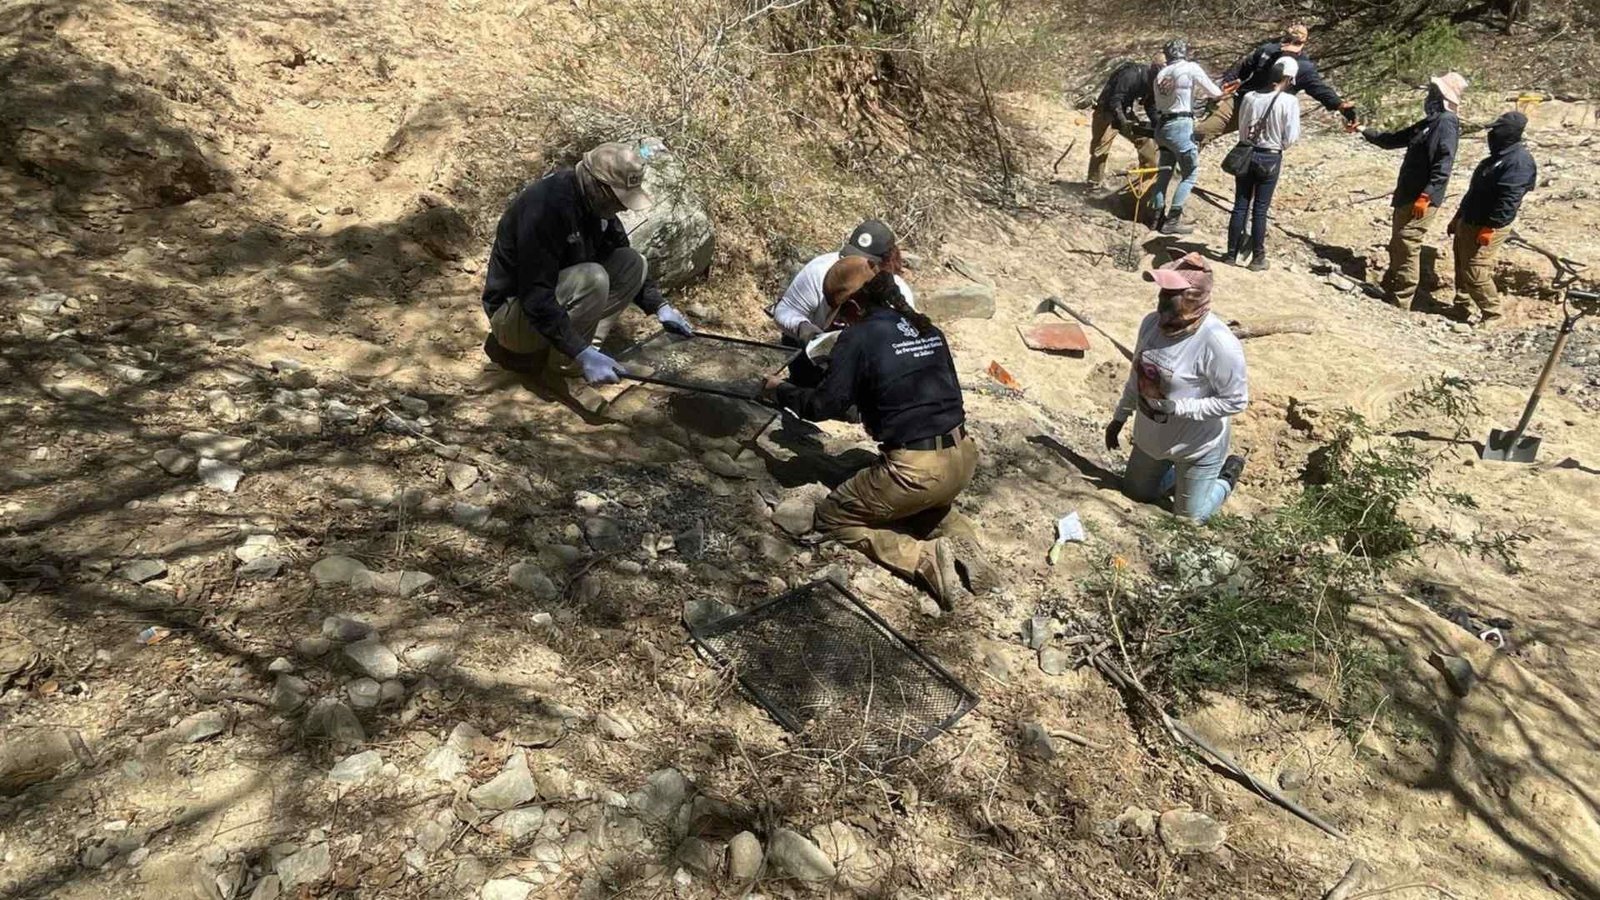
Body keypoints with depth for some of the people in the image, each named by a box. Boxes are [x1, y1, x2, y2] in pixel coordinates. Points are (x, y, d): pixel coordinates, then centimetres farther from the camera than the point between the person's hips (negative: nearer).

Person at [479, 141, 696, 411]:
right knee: (592, 278, -33)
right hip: (514, 310, -9)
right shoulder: (545, 205, -30)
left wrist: (659, 306, 4)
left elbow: (619, 252, 13)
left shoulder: (595, 200, -4)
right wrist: (583, 354, -36)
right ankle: (562, 371, -14)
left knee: (633, 263, -4)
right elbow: (535, 297, -33)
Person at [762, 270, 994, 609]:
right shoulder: (928, 329, 11)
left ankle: (925, 558, -4)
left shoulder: (858, 337, -7)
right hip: (964, 457, 7)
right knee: (926, 501, 40)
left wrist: (780, 391, 12)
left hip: (917, 470, -7)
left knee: (831, 517, 14)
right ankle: (962, 540, 9)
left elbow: (825, 404, -6)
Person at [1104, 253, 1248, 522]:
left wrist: (1178, 407, -28)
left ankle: (1228, 474, 37)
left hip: (1197, 446, -6)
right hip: (1151, 438, 6)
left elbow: (1236, 401, -24)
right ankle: (1180, 474, 44)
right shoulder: (1152, 322, -10)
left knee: (1188, 520, 13)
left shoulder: (1218, 343, -32)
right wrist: (1119, 418, 12)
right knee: (1136, 493, 24)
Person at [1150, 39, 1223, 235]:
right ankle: (1172, 221, -4)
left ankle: (1159, 217, 17)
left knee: (1165, 172, 15)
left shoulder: (1160, 74, 11)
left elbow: (1159, 103, 15)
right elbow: (1214, 92, -3)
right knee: (1190, 174, 1)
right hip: (1181, 126, -6)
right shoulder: (1190, 68, -6)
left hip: (1162, 126, 7)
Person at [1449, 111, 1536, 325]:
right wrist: (1458, 217, 22)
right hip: (1468, 223, 10)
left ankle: (1492, 315, 2)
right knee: (1461, 268, 15)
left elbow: (1508, 200, -24)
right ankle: (1462, 307, 26)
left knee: (1475, 273, -9)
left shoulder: (1519, 161, -17)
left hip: (1487, 228, -10)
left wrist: (1491, 227, -28)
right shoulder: (1499, 155, 16)